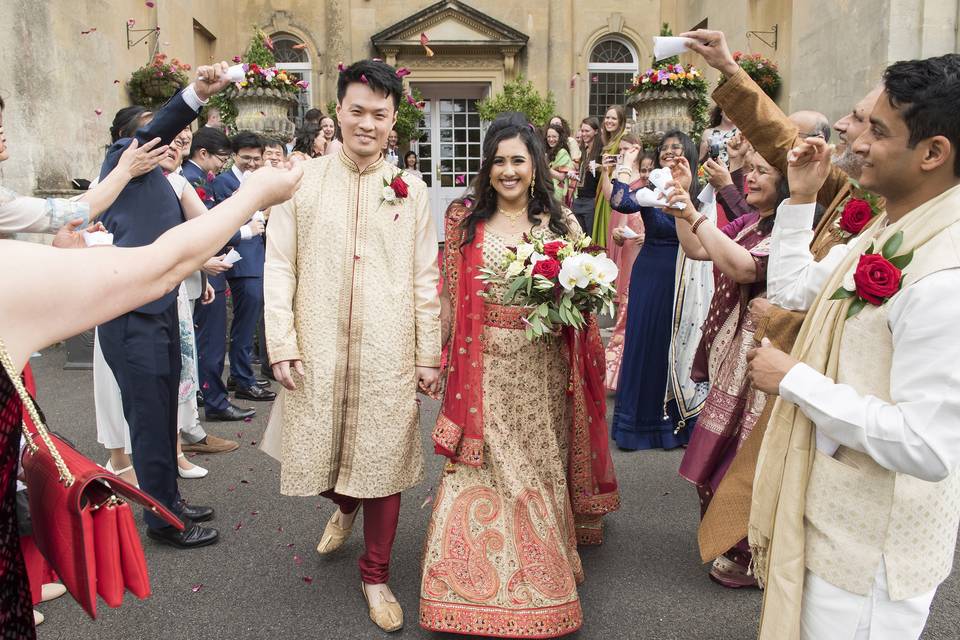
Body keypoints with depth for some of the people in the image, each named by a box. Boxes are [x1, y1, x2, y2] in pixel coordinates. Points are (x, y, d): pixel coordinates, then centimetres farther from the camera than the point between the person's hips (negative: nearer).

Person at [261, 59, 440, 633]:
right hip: (317, 349, 1)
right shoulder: (302, 180, 2)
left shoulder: (412, 190, 4)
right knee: (317, 454, 12)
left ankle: (376, 575, 26)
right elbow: (280, 266, 1)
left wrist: (429, 355, 2)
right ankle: (344, 508, 48)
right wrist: (282, 343, -5)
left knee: (383, 460, 5)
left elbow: (426, 279, 4)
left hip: (388, 352, 0)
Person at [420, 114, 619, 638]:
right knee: (483, 472, 2)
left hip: (541, 372, 1)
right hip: (484, 371, 0)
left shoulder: (560, 222, 4)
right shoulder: (465, 222, 4)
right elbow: (450, 299, 5)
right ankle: (481, 582, 20)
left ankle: (541, 582, 31)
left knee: (539, 471, 10)